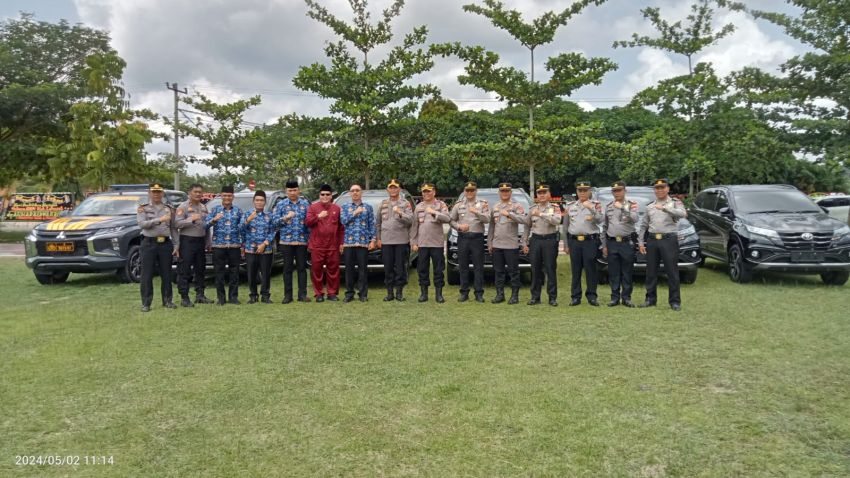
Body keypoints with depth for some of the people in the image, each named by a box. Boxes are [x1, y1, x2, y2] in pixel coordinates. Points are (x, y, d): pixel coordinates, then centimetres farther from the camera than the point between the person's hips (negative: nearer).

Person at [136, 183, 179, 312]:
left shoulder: (169, 209, 11)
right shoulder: (143, 208, 6)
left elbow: (174, 229, 9)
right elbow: (142, 224, -11)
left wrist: (176, 246, 2)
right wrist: (159, 220, -23)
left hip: (166, 243, 2)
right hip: (149, 243, -2)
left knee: (166, 274, 6)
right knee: (147, 275, 0)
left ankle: (167, 300, 16)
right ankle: (146, 303, 6)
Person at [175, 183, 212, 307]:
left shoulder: (204, 207, 15)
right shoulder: (183, 207, -3)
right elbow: (177, 223, -14)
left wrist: (208, 242, 14)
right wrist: (191, 219, -23)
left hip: (201, 241, 6)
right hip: (187, 240, -6)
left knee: (200, 269, 11)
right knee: (185, 270, -4)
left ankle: (200, 295, 20)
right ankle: (184, 297, 0)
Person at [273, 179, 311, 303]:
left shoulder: (305, 204, 7)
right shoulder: (281, 204, 6)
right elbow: (275, 222, 1)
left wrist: (310, 239, -1)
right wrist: (286, 217, -16)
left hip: (302, 241, 0)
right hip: (286, 241, 0)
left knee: (302, 267, 3)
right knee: (287, 268, 4)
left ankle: (302, 294, 8)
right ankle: (287, 295, 10)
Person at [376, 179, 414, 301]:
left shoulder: (405, 204, 4)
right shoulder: (383, 204, 13)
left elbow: (410, 220, -7)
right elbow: (378, 222, 14)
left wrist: (400, 213, -22)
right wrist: (378, 238, 9)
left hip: (401, 241, -2)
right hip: (386, 241, 3)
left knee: (400, 267, 1)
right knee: (388, 268, 5)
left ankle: (399, 292, 11)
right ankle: (390, 292, 13)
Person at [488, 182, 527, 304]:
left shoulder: (516, 206, -2)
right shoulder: (495, 207, 14)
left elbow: (525, 220, -17)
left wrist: (509, 214, -25)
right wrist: (489, 242, 12)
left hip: (512, 245, -5)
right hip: (497, 245, 5)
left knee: (513, 272, 1)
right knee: (499, 271, 9)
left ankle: (515, 295, 10)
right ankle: (500, 294, 17)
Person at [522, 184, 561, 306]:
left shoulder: (555, 208, 2)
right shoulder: (532, 209, 10)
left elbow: (557, 221, -17)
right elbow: (527, 227, 11)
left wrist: (541, 214, -22)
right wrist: (525, 243, 6)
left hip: (550, 240, -3)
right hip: (535, 240, 3)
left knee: (551, 270, 0)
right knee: (535, 270, 6)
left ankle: (552, 298, 8)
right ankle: (535, 297, 14)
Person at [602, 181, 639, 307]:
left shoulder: (631, 204, 3)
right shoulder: (608, 206, 12)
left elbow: (634, 219, -15)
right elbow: (604, 226, 14)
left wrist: (622, 208, -19)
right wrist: (604, 245, 10)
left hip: (627, 242, -2)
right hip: (612, 243, 3)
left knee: (627, 272, 2)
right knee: (613, 273, 4)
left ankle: (626, 298, 10)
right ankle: (615, 297, 12)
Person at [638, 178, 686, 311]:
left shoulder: (675, 203, 4)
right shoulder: (650, 206, 16)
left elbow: (682, 214, -18)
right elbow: (643, 225, 17)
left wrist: (664, 208, -29)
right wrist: (641, 242, 9)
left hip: (669, 239, -4)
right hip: (652, 240, 4)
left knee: (672, 271, -3)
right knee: (651, 271, 7)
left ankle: (675, 301, 4)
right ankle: (651, 299, 16)